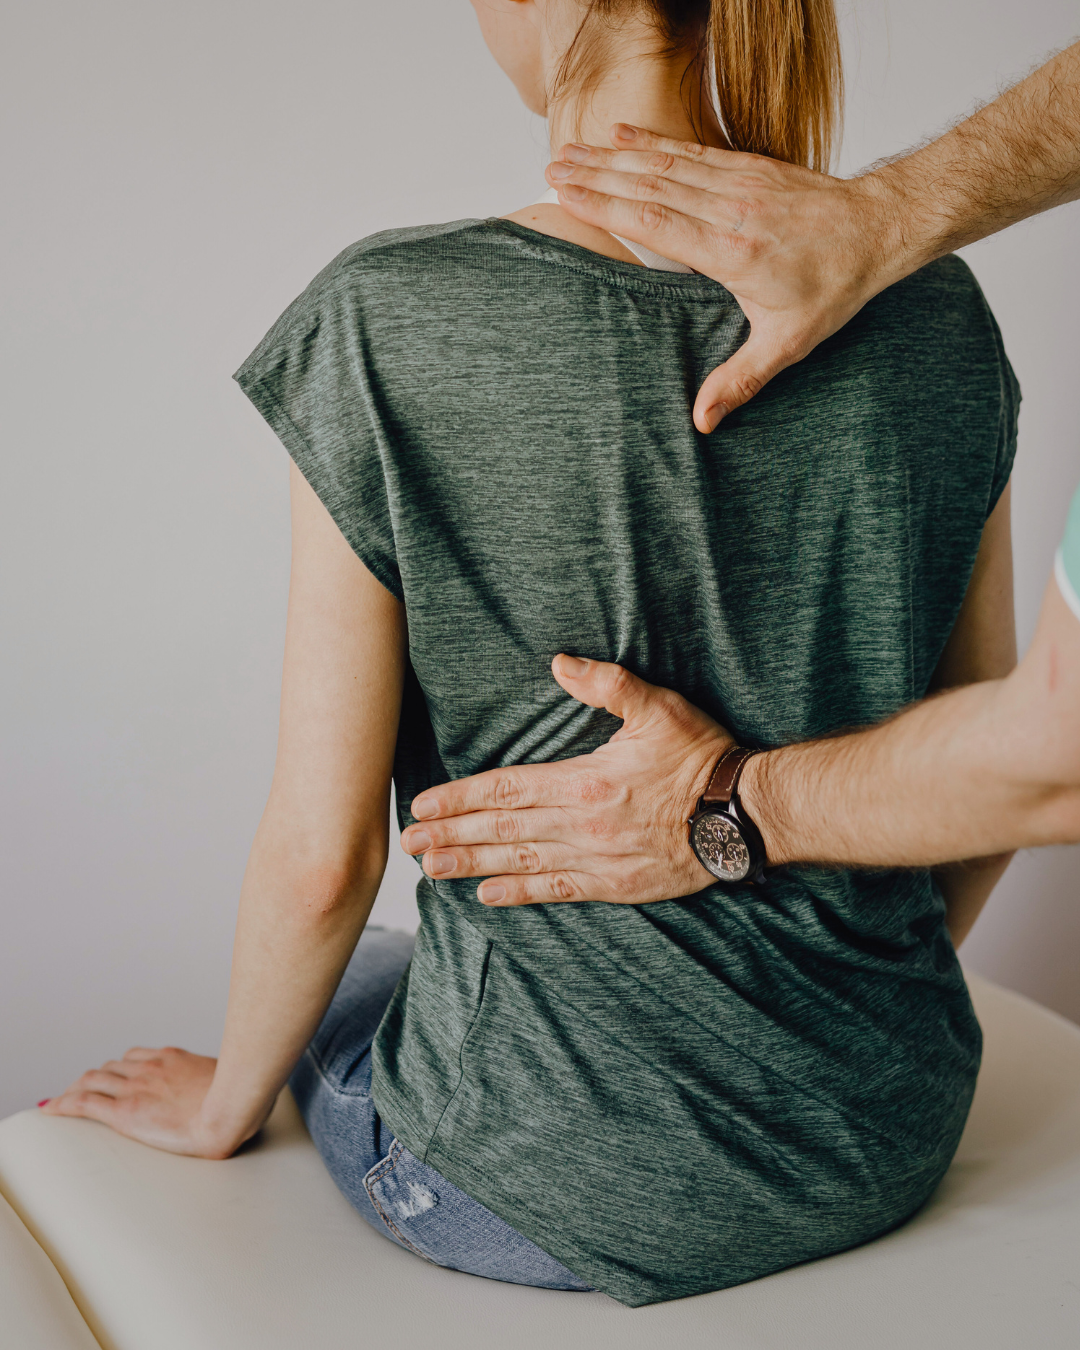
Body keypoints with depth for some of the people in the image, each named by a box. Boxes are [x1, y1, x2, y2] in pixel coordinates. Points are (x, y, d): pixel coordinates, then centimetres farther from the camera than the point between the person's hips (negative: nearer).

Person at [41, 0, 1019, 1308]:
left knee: (334, 989, 30)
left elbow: (322, 855, -15)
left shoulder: (388, 330, -20)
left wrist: (226, 1102, 5)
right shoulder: (938, 313, -9)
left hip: (564, 1187, -3)